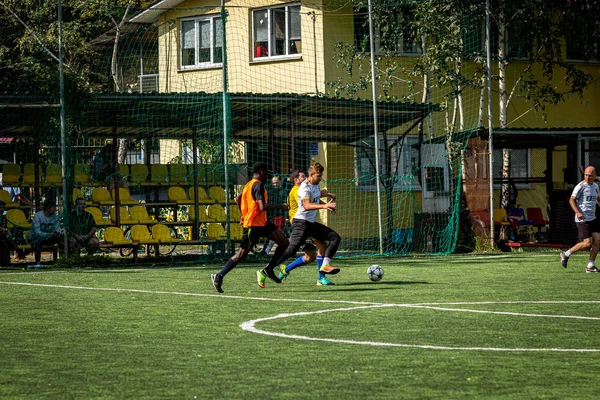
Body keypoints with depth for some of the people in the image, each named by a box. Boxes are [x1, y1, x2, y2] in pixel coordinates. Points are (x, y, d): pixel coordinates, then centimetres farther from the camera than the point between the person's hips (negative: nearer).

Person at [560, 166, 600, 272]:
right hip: (582, 219, -7)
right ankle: (565, 255, 7)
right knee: (587, 243, -12)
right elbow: (571, 200, -12)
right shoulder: (581, 186, -10)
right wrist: (577, 212, -25)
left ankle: (590, 266, 5)